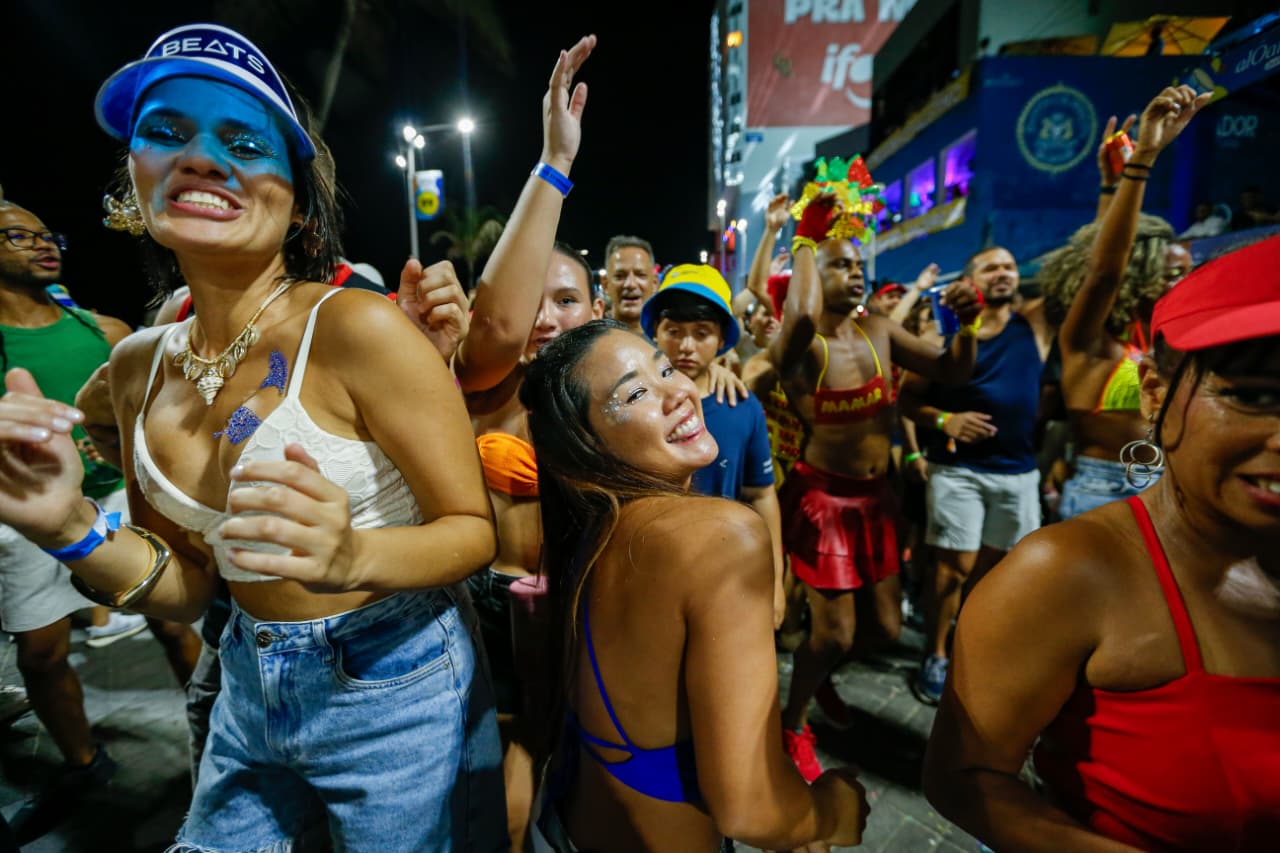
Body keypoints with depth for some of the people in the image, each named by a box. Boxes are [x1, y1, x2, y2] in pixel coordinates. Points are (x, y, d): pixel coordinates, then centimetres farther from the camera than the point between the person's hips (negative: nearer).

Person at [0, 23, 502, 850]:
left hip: (395, 691, -5)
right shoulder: (141, 364, 0)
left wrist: (353, 555, -34)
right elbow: (187, 587, 3)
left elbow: (475, 530, -16)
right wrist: (71, 527, -14)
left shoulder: (356, 328, -20)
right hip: (251, 696, 6)